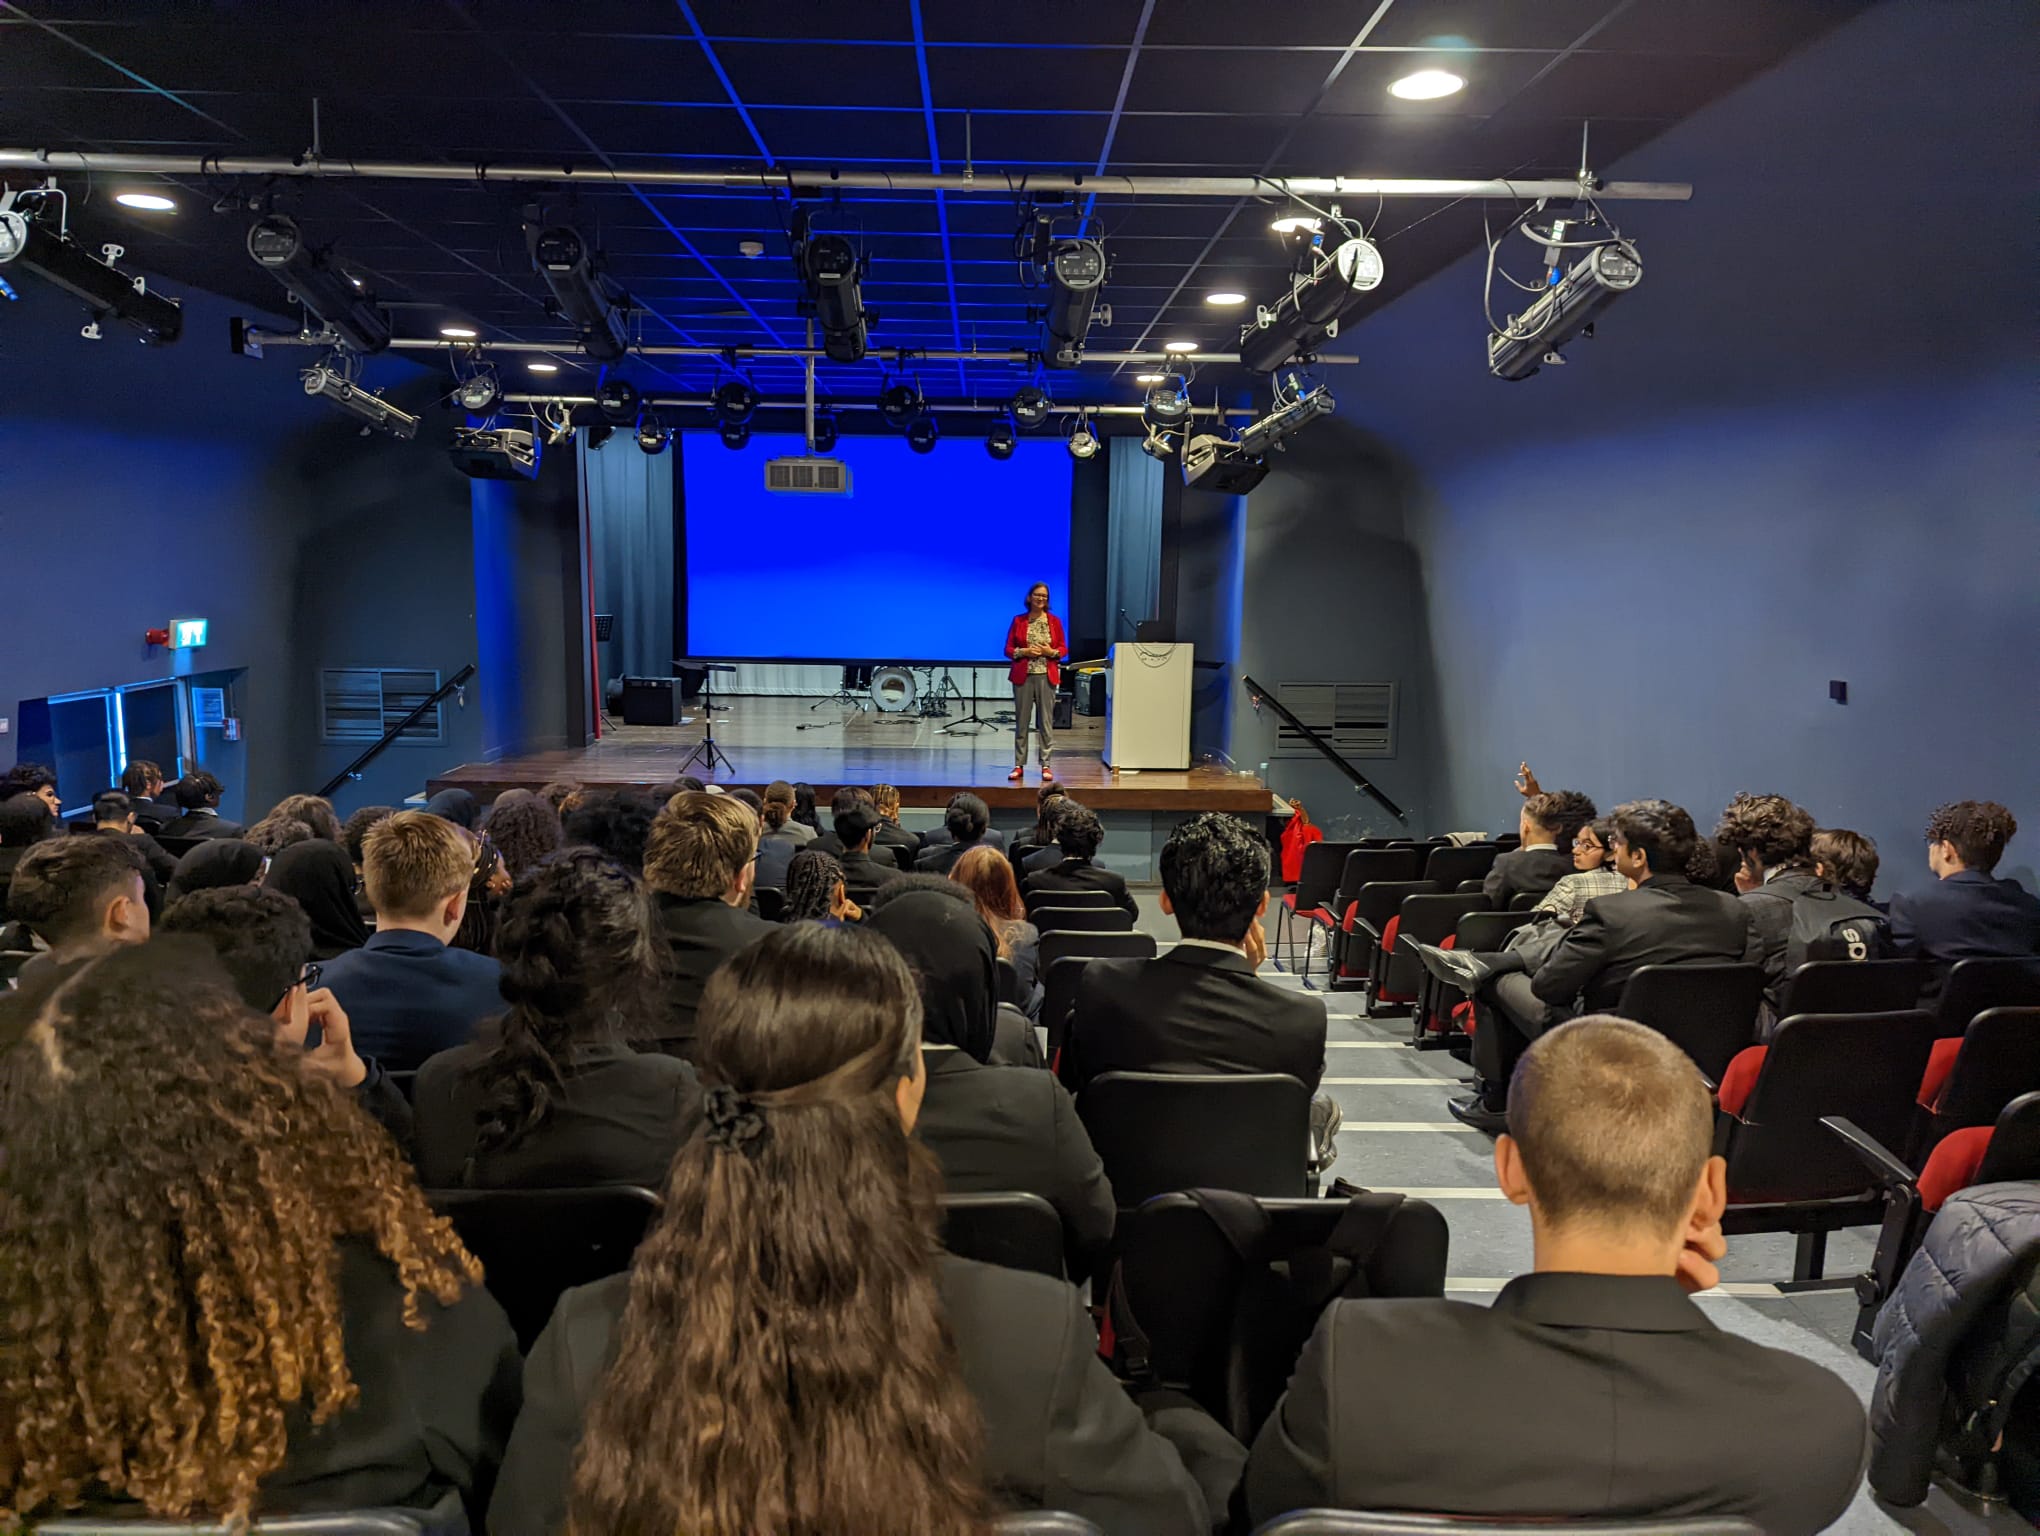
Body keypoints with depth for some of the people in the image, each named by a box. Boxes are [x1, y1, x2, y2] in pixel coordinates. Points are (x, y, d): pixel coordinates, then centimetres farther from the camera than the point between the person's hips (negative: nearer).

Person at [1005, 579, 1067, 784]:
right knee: (1021, 721, 2)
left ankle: (1046, 765, 3)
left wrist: (1051, 652, -10)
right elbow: (1008, 649, 6)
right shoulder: (1018, 620, 6)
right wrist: (1023, 652, -12)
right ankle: (1019, 765, 7)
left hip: (1046, 676, 0)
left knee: (1046, 721, -2)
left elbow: (1064, 649, 9)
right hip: (1023, 676, 0)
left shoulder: (1054, 621, 7)